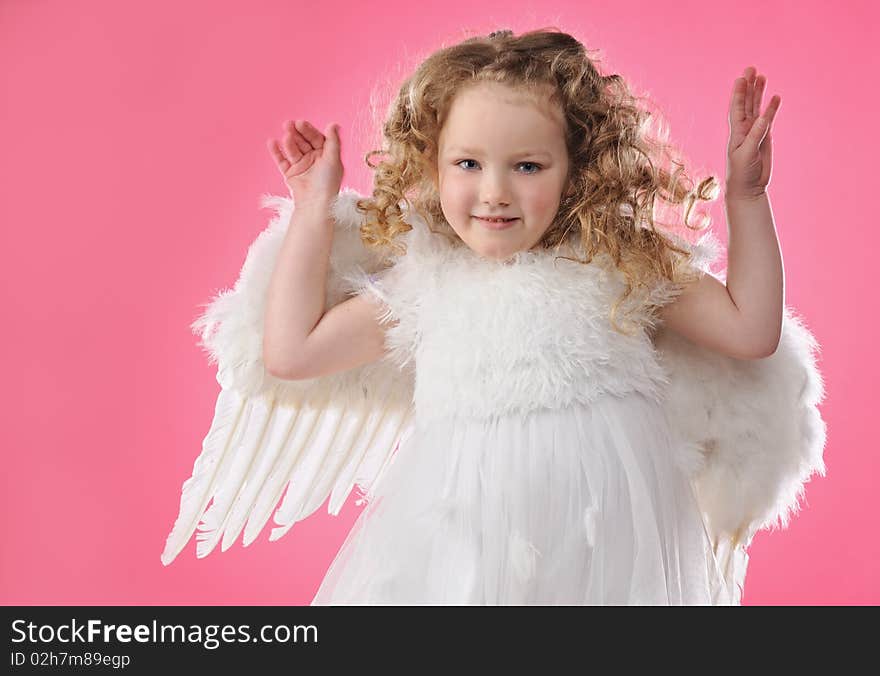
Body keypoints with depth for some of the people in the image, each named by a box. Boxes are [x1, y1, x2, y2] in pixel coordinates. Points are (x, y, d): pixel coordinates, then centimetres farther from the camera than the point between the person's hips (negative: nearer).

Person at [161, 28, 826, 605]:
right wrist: (313, 213, 6)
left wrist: (746, 198, -3)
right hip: (461, 541, 1)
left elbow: (751, 331, 3)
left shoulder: (622, 266, 0)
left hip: (600, 542, 0)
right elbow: (289, 351, 3)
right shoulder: (423, 283, 3)